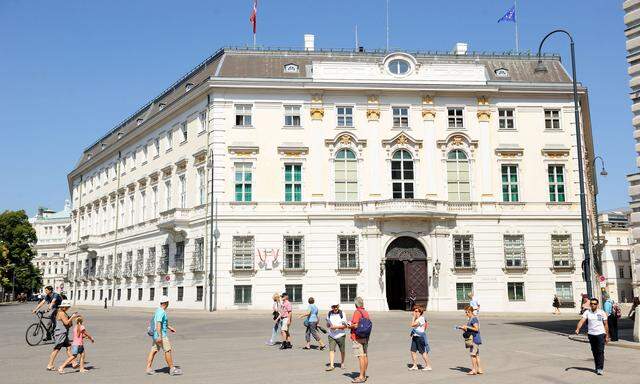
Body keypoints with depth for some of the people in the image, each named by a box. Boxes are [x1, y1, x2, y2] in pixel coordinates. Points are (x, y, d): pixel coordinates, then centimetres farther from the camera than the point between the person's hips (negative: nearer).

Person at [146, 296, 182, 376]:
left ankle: (148, 368, 7)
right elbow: (158, 324, -27)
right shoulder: (161, 312, -19)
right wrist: (160, 336, -31)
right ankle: (172, 369, 2)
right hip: (161, 335, -10)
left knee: (153, 351, 8)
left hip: (156, 335, 10)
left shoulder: (159, 310, 13)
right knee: (168, 351, -3)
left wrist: (170, 327, 32)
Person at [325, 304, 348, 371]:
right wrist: (329, 326, -8)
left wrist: (336, 327, -20)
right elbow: (327, 324, 15)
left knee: (342, 350, 10)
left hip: (340, 335, -1)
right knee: (331, 350, -10)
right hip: (331, 335, 1)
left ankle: (342, 363, 30)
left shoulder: (342, 314, -6)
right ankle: (331, 365, -12)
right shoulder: (329, 314, 4)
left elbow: (345, 326, -7)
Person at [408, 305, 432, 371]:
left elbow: (412, 325, -23)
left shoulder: (421, 318, -16)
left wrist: (413, 317, -17)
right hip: (415, 336, 9)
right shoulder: (416, 319, 14)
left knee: (423, 352, -3)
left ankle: (428, 366, 7)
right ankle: (415, 366, 15)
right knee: (413, 351, 6)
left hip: (420, 337, -9)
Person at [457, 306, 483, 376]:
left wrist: (467, 327, -18)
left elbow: (476, 328, -21)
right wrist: (463, 328, 9)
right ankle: (479, 369, 15)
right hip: (472, 339, 10)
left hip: (474, 339, -10)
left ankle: (474, 370, -4)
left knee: (472, 354, -7)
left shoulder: (474, 319, -13)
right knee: (476, 355, 11)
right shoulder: (470, 319, 17)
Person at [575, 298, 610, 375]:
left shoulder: (602, 312, -1)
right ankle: (597, 367, 22)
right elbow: (582, 321, -10)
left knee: (600, 351, -8)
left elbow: (606, 324, 3)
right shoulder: (587, 312, 2)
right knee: (594, 352, 10)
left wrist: (607, 336, 1)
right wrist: (578, 329, -27)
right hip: (591, 334, 2)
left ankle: (600, 368, -6)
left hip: (600, 334, -2)